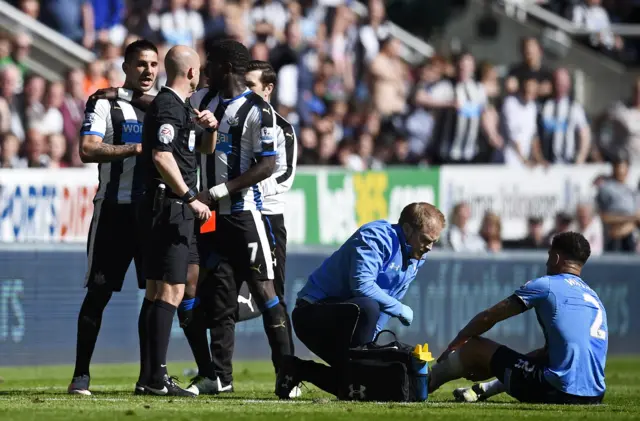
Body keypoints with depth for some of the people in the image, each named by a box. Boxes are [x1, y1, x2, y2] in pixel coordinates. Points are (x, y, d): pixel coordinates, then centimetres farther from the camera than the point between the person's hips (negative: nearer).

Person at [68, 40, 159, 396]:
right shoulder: (105, 104, -1)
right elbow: (88, 150, -14)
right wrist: (137, 148, -22)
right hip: (115, 209, -5)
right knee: (99, 293, -3)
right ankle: (81, 375, 3)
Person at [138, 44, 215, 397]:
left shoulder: (178, 106, 20)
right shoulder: (167, 106, -11)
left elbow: (204, 150, 32)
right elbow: (161, 157, -21)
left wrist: (210, 128, 11)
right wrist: (191, 197, -20)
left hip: (177, 209, 11)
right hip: (169, 205, -11)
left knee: (159, 291, 11)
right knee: (170, 291, -12)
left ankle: (150, 377, 14)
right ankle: (156, 379, -15)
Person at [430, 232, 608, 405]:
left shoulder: (545, 286, 0)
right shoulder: (594, 298, 22)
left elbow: (488, 318, 3)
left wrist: (456, 342, 21)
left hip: (560, 392, -7)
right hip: (594, 396, 7)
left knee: (474, 347, 8)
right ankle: (484, 390, 47)